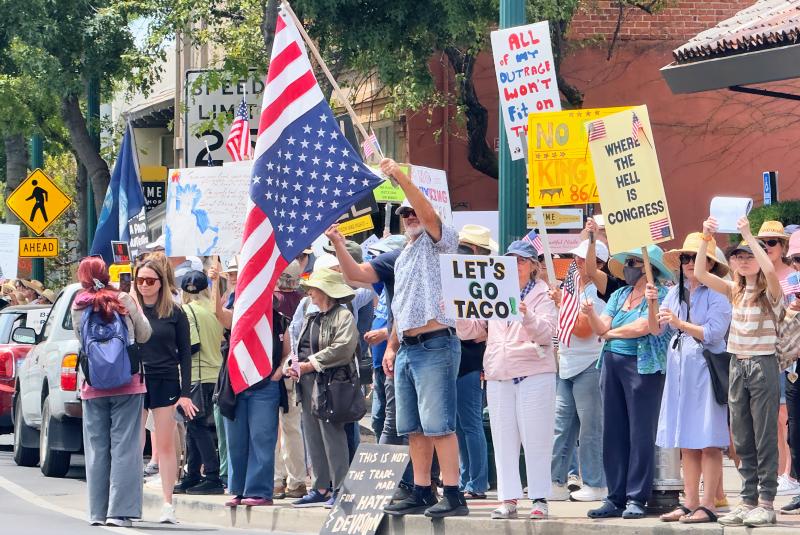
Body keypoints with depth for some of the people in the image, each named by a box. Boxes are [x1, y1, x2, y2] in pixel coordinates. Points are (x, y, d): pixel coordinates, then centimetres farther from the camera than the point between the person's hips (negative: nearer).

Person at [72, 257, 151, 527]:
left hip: (93, 387, 2)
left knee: (97, 449, 8)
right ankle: (119, 511, -7)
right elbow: (144, 334, 5)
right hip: (127, 383, -2)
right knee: (124, 447, -1)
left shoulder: (79, 307, 0)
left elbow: (81, 340, 9)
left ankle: (98, 512, 8)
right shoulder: (123, 301, -4)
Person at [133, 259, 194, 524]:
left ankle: (168, 504, 4)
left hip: (165, 382, -1)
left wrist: (185, 392, -3)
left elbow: (184, 353, 4)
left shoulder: (174, 313, 2)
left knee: (166, 445, 1)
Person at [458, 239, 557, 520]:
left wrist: (527, 315, -30)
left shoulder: (543, 295, 2)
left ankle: (540, 499, 1)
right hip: (498, 375, 5)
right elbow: (473, 330, 14)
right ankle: (508, 499, 7)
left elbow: (546, 332, -12)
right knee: (503, 439, 4)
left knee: (535, 439, -4)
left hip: (534, 373, -5)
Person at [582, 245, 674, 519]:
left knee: (640, 433, -4)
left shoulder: (660, 294, -4)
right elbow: (601, 327, 9)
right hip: (612, 363, 7)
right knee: (613, 432, 6)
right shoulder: (619, 295, 17)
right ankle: (615, 498, 10)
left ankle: (636, 499, -2)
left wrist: (612, 333, -1)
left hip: (642, 366, -7)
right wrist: (590, 313, -11)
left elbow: (644, 326, -15)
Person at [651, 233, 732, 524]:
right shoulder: (675, 293, 12)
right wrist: (652, 304, -9)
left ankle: (708, 505, -6)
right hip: (679, 368, 6)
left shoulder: (717, 295, -6)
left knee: (708, 443, -6)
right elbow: (655, 329, 8)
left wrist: (680, 323, -18)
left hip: (705, 369, -6)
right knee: (686, 442, 8)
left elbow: (714, 333, -14)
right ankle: (690, 503, 12)